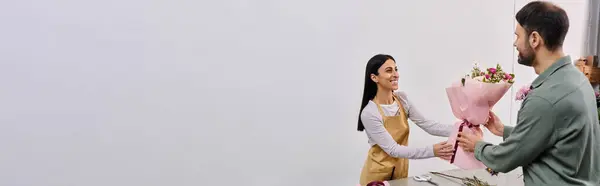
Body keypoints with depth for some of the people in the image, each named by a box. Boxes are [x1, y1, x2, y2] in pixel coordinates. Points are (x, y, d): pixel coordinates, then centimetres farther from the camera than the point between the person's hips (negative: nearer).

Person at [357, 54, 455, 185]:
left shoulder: (402, 99, -5)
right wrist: (431, 151, -34)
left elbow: (427, 125, -8)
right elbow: (393, 149, -25)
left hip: (401, 170, 6)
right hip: (378, 174, -6)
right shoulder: (369, 113, -25)